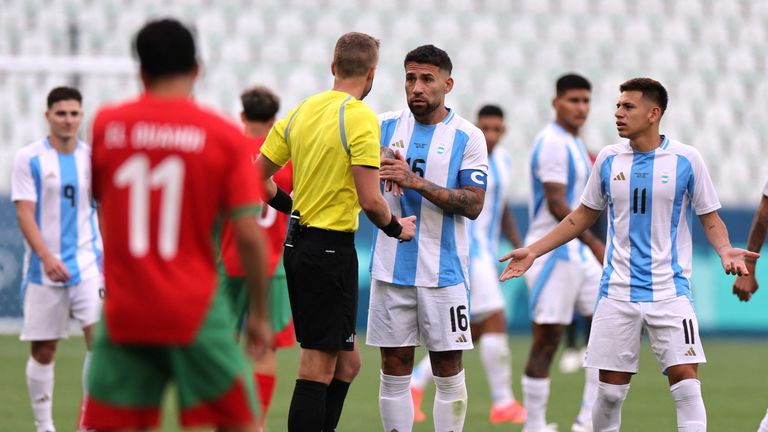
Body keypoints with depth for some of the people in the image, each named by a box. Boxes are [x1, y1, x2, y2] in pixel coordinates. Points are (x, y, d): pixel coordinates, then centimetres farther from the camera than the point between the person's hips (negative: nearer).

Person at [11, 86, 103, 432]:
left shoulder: (93, 157, 7)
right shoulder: (29, 158, -2)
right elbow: (24, 213, -8)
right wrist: (46, 257, -21)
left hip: (88, 263, 2)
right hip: (44, 267, -2)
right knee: (43, 349, 4)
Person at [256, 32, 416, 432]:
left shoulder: (301, 111, 8)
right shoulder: (360, 118, -14)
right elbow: (370, 200, -19)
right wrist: (396, 229, -1)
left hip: (298, 244, 8)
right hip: (332, 248, -8)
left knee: (346, 361, 16)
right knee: (318, 367, -5)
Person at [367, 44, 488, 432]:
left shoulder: (467, 137, -2)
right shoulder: (385, 126, 6)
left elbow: (473, 204, -10)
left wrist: (415, 182, -21)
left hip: (443, 271, -2)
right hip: (391, 267, 2)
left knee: (448, 372, 1)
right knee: (394, 370, 4)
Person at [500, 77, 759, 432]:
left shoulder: (686, 159, -3)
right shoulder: (609, 159, 6)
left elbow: (710, 218, 5)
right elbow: (584, 216, 17)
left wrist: (725, 250, -16)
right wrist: (533, 251, 13)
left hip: (669, 292, -3)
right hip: (618, 293, 3)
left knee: (685, 383, -13)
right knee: (610, 390, 2)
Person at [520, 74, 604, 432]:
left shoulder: (573, 143, 16)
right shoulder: (553, 143, -14)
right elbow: (556, 205, -22)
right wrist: (595, 244, -24)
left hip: (578, 253, 10)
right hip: (553, 255, -10)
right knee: (546, 341, -5)